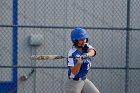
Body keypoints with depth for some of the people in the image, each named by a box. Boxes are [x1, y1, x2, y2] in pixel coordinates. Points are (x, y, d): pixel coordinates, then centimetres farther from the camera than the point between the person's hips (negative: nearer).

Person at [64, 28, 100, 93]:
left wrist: (87, 54, -48)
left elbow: (92, 51, -26)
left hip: (84, 80, 7)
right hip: (73, 83, -7)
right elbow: (74, 72, -26)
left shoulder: (86, 46, -1)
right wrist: (79, 62, -44)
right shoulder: (72, 53, -20)